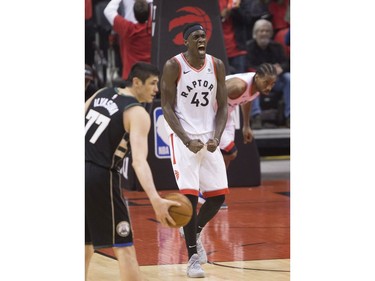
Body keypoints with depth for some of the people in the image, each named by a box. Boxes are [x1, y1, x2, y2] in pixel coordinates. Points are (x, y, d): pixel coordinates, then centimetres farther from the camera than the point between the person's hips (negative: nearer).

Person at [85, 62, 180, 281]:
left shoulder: (102, 94, 12)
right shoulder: (138, 113, -10)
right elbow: (139, 160, -23)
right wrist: (156, 200, -32)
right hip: (100, 177, -7)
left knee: (87, 244, 21)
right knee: (124, 247, -3)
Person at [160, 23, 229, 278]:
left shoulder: (217, 66, 2)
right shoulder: (173, 66, -9)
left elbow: (223, 106, 6)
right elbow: (167, 108, -8)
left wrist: (216, 137, -10)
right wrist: (188, 141, -17)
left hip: (209, 139, 4)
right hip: (184, 139, -4)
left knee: (219, 195, 3)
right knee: (190, 196, -10)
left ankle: (195, 233, 31)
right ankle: (193, 257, 0)